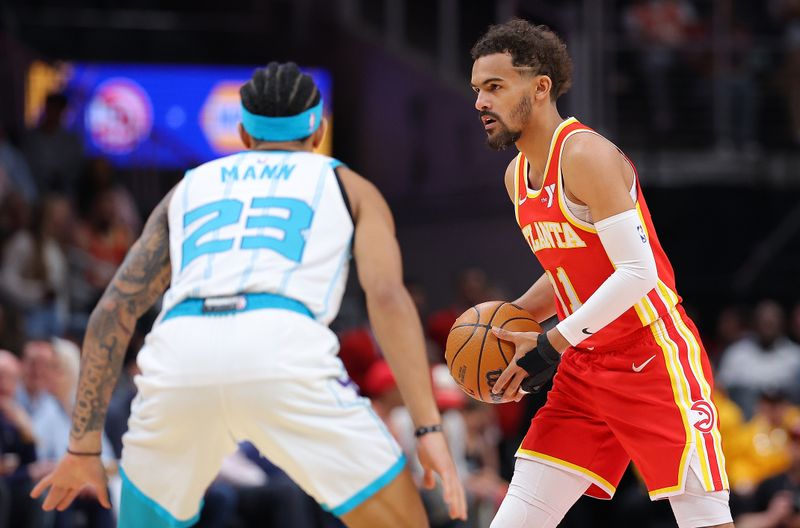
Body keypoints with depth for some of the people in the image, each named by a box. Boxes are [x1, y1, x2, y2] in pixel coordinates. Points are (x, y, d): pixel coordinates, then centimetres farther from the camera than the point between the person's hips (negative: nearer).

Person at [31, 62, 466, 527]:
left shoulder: (190, 187, 34)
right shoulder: (348, 187, 27)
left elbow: (114, 311, 25)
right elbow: (387, 296, 8)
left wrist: (84, 446, 26)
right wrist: (429, 427, 3)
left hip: (180, 349, 3)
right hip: (282, 347, -3)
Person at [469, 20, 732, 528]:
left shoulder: (585, 153, -16)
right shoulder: (518, 177, 12)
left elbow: (637, 273, -23)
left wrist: (552, 344, -24)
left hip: (655, 360, -9)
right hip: (585, 367, 9)